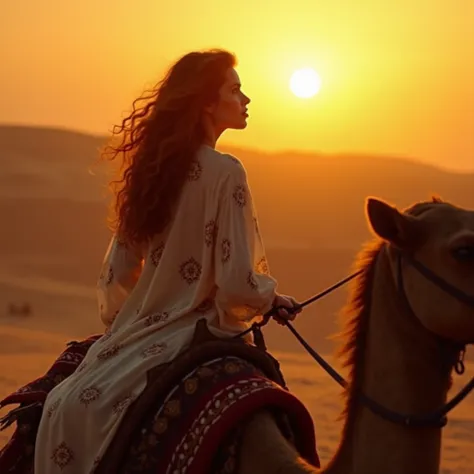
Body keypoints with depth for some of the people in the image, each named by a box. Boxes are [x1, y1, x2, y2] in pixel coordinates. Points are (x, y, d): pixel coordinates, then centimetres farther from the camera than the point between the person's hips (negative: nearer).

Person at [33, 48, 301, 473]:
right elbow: (237, 283, -17)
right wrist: (274, 299, 4)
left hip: (142, 328, 6)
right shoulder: (225, 173, -12)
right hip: (196, 332, -6)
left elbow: (118, 272, 11)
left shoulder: (154, 167, 7)